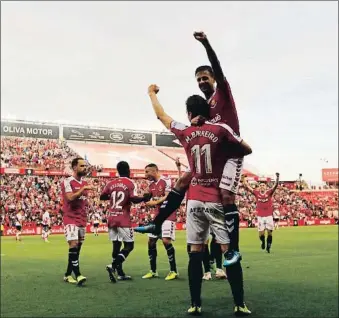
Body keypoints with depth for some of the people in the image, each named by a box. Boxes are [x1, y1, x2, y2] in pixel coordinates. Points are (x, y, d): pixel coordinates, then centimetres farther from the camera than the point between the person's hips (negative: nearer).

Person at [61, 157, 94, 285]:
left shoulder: (85, 183, 15)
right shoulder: (67, 182, -9)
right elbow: (70, 198, -24)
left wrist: (86, 215, 13)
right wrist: (83, 188, -21)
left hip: (82, 220, 8)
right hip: (71, 219, -7)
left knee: (77, 248, 8)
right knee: (73, 245, -17)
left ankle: (68, 274, 17)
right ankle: (77, 275, -18)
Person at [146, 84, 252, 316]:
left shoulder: (185, 132, 4)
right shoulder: (221, 129, -6)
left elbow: (162, 116, 19)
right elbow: (247, 150, 0)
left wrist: (152, 93, 36)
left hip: (195, 201, 3)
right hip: (217, 200, -3)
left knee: (195, 252, 7)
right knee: (229, 250, -1)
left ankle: (195, 304, 9)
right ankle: (240, 304, 0)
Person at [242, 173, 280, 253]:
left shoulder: (269, 192, 1)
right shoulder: (256, 193, 4)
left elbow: (275, 186, -11)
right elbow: (247, 186, 5)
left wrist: (277, 177, -25)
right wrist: (244, 178, 3)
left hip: (269, 216, 0)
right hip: (260, 216, 0)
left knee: (270, 232, -1)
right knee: (261, 233, -2)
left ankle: (268, 245, 19)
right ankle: (263, 241, 31)